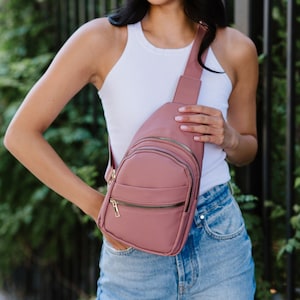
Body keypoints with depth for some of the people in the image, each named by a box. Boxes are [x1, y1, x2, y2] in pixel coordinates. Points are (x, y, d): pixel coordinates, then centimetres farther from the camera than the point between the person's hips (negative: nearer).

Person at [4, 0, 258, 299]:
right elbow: (21, 135, -8)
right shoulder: (103, 39, -9)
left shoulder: (235, 48, -2)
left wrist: (229, 138, -11)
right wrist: (99, 207, -12)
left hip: (219, 241, 2)